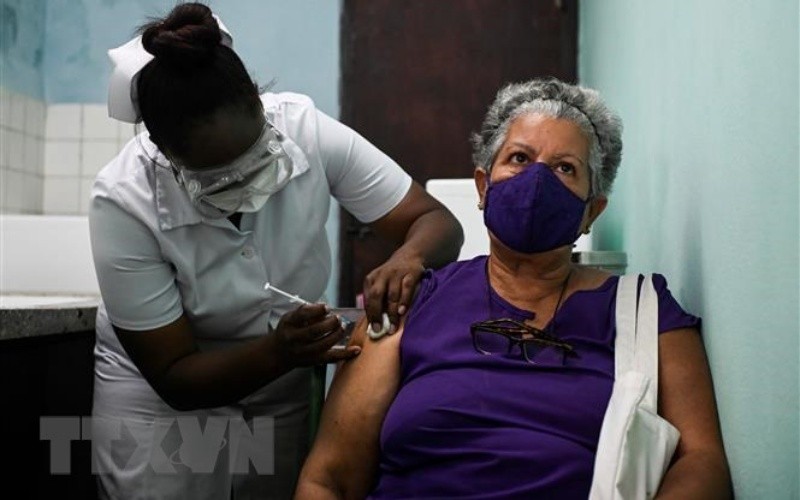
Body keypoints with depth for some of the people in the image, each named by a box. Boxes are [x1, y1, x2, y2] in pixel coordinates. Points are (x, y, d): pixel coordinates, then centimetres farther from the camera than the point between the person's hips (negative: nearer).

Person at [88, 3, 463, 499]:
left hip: (283, 398, 3)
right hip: (161, 403, -2)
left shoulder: (304, 128, -22)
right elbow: (173, 377, -21)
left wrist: (408, 258, -38)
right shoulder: (124, 203, -26)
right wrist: (277, 351, -37)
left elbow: (437, 222, -16)